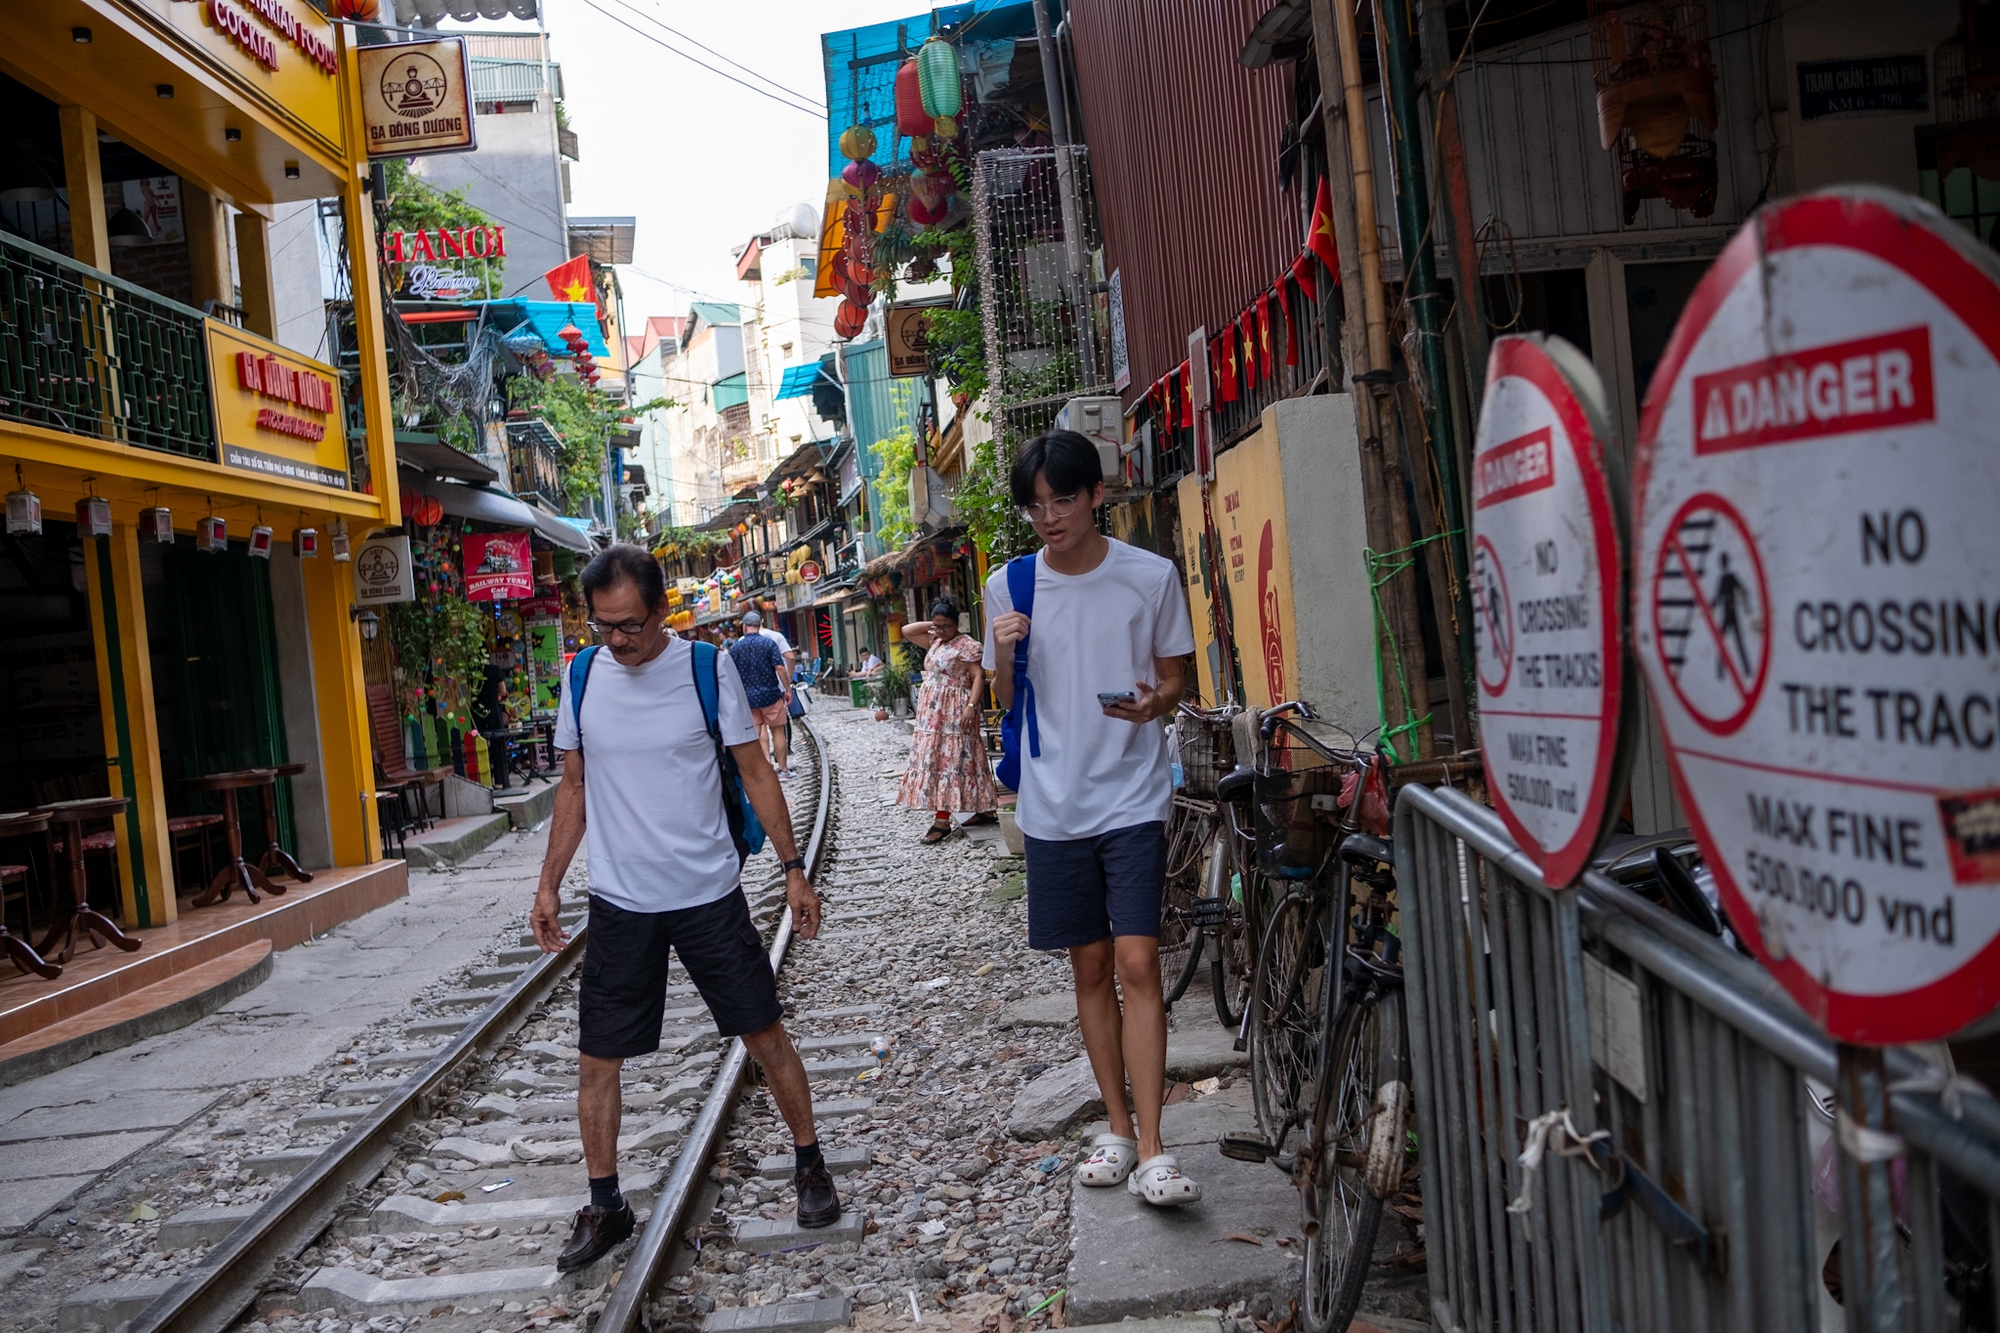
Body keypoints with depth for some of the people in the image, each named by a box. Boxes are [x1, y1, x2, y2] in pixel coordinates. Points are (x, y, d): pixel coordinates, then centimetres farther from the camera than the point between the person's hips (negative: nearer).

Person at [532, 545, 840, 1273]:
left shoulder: (708, 669, -8)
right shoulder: (583, 679, 0)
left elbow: (755, 773, -2)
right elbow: (573, 788, 10)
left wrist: (793, 868, -4)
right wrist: (548, 885, 6)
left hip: (709, 891, -2)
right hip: (620, 901, 2)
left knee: (766, 1034, 5)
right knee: (597, 1058, 5)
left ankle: (810, 1165, 26)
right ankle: (605, 1206, 23)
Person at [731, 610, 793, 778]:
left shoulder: (735, 648, 0)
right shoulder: (768, 643, -8)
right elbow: (780, 668, -13)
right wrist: (788, 689, -4)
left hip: (748, 697, 2)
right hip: (770, 694, -2)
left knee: (757, 734, 8)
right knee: (777, 732, 8)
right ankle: (783, 769, 12)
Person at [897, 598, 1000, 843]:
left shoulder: (966, 644, -11)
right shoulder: (934, 641, 14)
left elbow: (978, 677, -17)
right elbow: (906, 631, 19)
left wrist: (972, 706, -27)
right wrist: (932, 624, 8)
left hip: (954, 713, -9)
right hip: (933, 713, 9)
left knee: (949, 760, -9)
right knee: (934, 760, 9)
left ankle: (943, 820, -10)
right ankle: (985, 810, 13)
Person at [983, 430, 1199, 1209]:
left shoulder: (1151, 577, -3)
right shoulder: (1008, 587, 2)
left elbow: (1173, 680, 5)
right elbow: (1006, 702, 9)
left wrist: (1152, 702, -18)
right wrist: (1004, 656, -12)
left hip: (1133, 798, -2)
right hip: (1054, 803, 3)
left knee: (1137, 961, -11)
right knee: (1090, 966, 11)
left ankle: (1152, 1152, -6)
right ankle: (1119, 1130, 24)